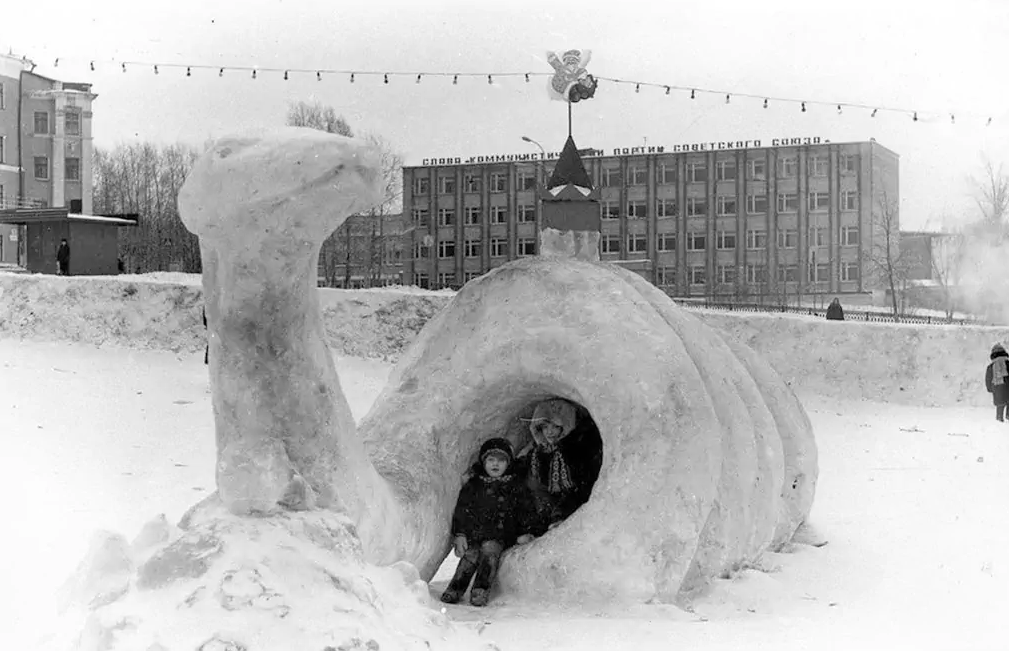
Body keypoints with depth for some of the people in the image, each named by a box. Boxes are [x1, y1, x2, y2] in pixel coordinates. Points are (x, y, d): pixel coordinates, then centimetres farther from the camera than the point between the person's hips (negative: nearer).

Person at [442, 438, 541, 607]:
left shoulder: (516, 487, 12)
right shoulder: (472, 485, 14)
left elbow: (527, 511, 12)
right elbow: (461, 511, 11)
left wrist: (526, 532, -2)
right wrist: (459, 534, 0)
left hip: (500, 536, -2)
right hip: (473, 534, 2)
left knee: (490, 549, -31)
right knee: (470, 555, -25)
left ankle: (481, 591, -38)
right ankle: (454, 590, -29)